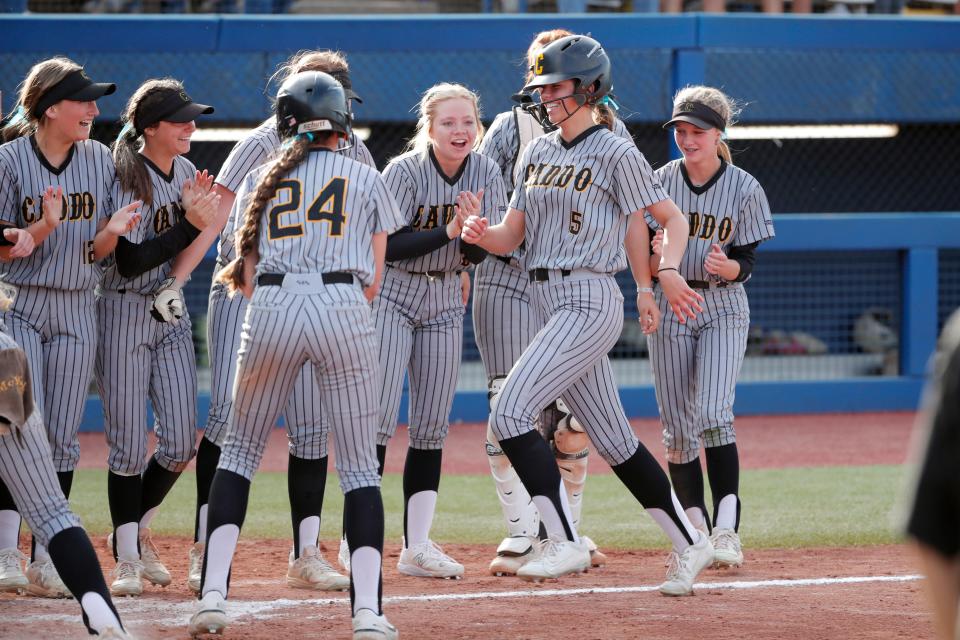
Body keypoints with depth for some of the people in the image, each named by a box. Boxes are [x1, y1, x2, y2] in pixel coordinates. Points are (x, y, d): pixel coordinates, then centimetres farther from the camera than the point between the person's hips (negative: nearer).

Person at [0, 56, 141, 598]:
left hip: (77, 310, 4)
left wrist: (110, 232, -16)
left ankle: (47, 560, 8)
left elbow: (97, 252, 6)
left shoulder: (100, 160, 5)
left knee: (63, 438, 3)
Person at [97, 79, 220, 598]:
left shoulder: (184, 171, 6)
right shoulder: (127, 180, -17)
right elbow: (129, 262, -23)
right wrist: (191, 224, -26)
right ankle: (126, 556, 7)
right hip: (123, 315, -7)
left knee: (180, 442, 3)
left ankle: (137, 530, 24)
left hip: (170, 312, 7)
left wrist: (195, 211, -7)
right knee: (128, 446, -3)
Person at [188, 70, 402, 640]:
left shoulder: (262, 180, 16)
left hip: (271, 310, 1)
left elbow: (245, 278, 14)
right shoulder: (367, 179, 14)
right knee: (360, 464, 3)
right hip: (344, 309, -1)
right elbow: (373, 281, 12)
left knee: (241, 449, 15)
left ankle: (213, 593, 1)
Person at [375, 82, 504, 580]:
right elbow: (387, 247, -20)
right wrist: (447, 231, -29)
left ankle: (417, 546, 10)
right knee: (378, 416, -14)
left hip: (444, 302, 5)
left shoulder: (485, 174, -4)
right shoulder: (404, 171, -16)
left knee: (432, 426, 5)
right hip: (390, 296, -5)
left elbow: (478, 255, -6)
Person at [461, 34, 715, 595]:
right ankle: (690, 544, 21)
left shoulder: (616, 154, -7)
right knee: (613, 439, 11)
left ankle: (566, 543, -17)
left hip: (590, 301, -8)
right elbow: (510, 236, 12)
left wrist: (667, 273, -20)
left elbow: (673, 218, -4)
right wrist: (482, 234, -9)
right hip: (548, 299, 8)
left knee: (512, 411, -19)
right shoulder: (538, 152, 14)